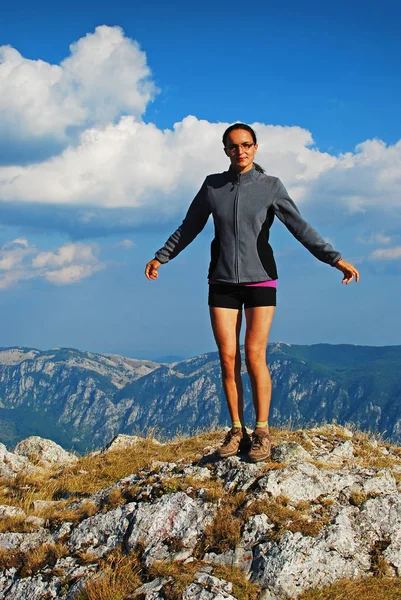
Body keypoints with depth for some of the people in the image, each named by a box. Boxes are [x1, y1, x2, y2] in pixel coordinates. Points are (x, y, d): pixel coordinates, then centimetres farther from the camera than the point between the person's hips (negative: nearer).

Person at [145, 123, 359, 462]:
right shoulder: (213, 186, 5)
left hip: (260, 281, -2)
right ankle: (237, 432, 6)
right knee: (228, 358, -2)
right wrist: (161, 257, 22)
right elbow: (189, 228, 17)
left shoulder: (270, 187, -3)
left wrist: (336, 259, -17)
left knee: (254, 356, -10)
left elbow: (300, 228, -8)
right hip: (222, 282, 2)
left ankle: (262, 433, -1)